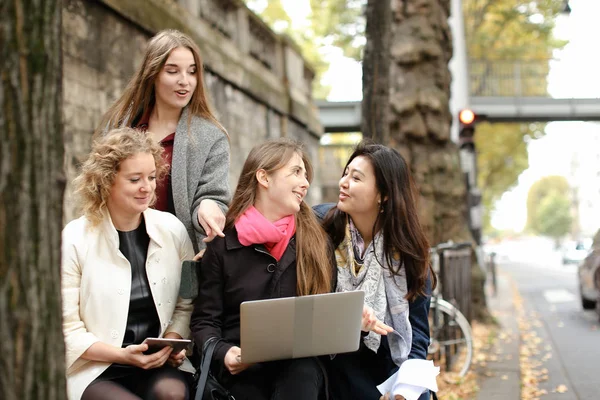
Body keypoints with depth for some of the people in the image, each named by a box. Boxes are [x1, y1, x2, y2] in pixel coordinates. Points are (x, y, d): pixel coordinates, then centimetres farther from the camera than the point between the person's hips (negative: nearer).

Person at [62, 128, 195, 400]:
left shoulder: (172, 229, 4)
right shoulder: (73, 241, -6)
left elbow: (187, 305, 12)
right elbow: (68, 330, -5)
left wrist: (174, 340, -7)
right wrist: (122, 355, -16)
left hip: (158, 366, 3)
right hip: (94, 372, -2)